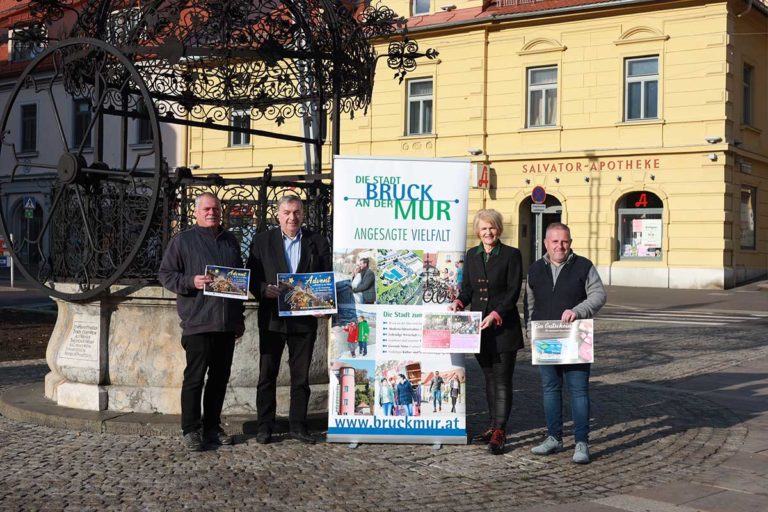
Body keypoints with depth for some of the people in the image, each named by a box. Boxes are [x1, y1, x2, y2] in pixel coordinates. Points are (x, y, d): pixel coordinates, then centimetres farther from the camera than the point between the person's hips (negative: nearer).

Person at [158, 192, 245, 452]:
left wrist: (239, 317, 21)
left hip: (227, 323, 5)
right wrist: (191, 282, -19)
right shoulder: (183, 240, 1)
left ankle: (213, 427, 20)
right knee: (195, 377, -2)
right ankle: (190, 430, 6)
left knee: (220, 377, 10)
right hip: (198, 322, -5)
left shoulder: (230, 241, 16)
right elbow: (165, 274, -1)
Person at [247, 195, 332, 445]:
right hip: (272, 318, -1)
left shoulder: (318, 242, 6)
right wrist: (264, 290, -17)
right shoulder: (262, 241, 4)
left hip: (304, 318, 1)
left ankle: (298, 425, 16)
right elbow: (252, 277, 2)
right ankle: (264, 427, 12)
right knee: (267, 374, 5)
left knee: (301, 375, 7)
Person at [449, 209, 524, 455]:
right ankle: (494, 426, 20)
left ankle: (499, 431, -5)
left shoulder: (511, 255, -3)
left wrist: (495, 315, -19)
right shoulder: (471, 255, 12)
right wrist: (459, 302, -6)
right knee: (489, 378, 12)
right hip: (479, 326, 5)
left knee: (502, 380, -6)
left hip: (504, 327, -5)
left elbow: (513, 291, -8)